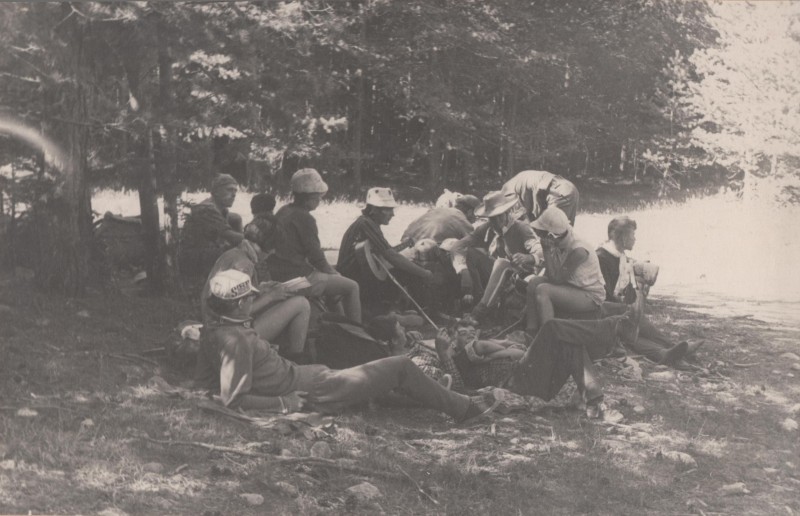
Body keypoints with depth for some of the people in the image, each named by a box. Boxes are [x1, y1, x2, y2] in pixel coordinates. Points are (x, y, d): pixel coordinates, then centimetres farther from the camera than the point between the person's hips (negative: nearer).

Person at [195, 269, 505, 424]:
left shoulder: (214, 333, 0)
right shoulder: (237, 340, -27)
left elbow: (203, 380, 10)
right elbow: (233, 399, -32)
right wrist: (286, 403, -23)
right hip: (314, 391, -10)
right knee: (401, 367, 2)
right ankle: (465, 408, 20)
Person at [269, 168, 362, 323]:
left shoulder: (283, 211, 10)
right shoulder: (304, 218, -18)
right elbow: (316, 256, -15)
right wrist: (331, 272, 4)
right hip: (298, 278, -10)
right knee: (352, 287, 1)